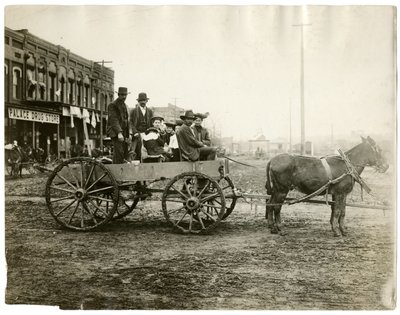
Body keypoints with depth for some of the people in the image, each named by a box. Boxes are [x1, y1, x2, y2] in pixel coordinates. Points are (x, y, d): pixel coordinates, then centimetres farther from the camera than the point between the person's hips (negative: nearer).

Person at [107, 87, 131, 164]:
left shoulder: (124, 105, 20)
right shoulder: (112, 105, -6)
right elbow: (114, 120, -17)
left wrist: (128, 134, 19)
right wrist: (119, 133, -28)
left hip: (123, 132, 8)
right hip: (115, 132, -8)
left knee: (125, 153, 2)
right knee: (119, 152, -19)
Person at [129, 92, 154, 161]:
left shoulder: (150, 111, 16)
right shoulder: (133, 111, 6)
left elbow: (152, 123, 16)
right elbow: (131, 123, 1)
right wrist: (135, 133, -12)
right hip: (137, 134, -2)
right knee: (138, 154, -10)